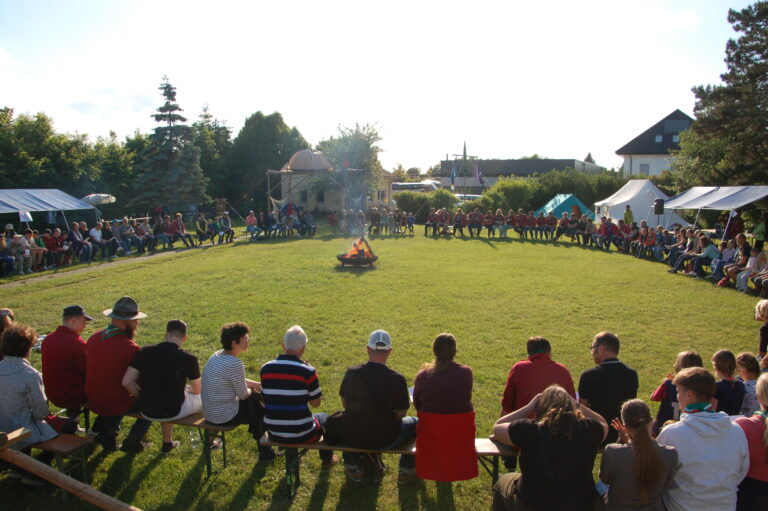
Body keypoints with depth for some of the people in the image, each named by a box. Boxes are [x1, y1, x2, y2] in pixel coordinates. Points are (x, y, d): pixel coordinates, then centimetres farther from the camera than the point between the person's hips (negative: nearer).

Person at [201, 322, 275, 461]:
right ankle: (264, 452, 30)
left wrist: (258, 385, 8)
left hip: (209, 411, 8)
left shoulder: (217, 355, 1)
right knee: (263, 412, 13)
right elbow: (243, 394, -17)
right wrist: (251, 390, 5)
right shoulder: (234, 363, -28)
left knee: (256, 398, 21)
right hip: (224, 417, -8)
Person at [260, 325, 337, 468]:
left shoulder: (265, 369, -7)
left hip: (274, 434, 4)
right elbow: (316, 403, -6)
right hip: (301, 435, -3)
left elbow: (265, 399, 7)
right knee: (323, 418, 29)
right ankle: (327, 459, 46)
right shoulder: (307, 371, -18)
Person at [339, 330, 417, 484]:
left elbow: (345, 404, 4)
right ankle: (407, 472, 31)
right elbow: (401, 414, -9)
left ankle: (353, 469, 39)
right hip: (384, 441, -2)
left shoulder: (351, 372, -12)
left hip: (351, 438, 2)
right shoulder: (397, 379, -20)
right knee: (415, 422, 24)